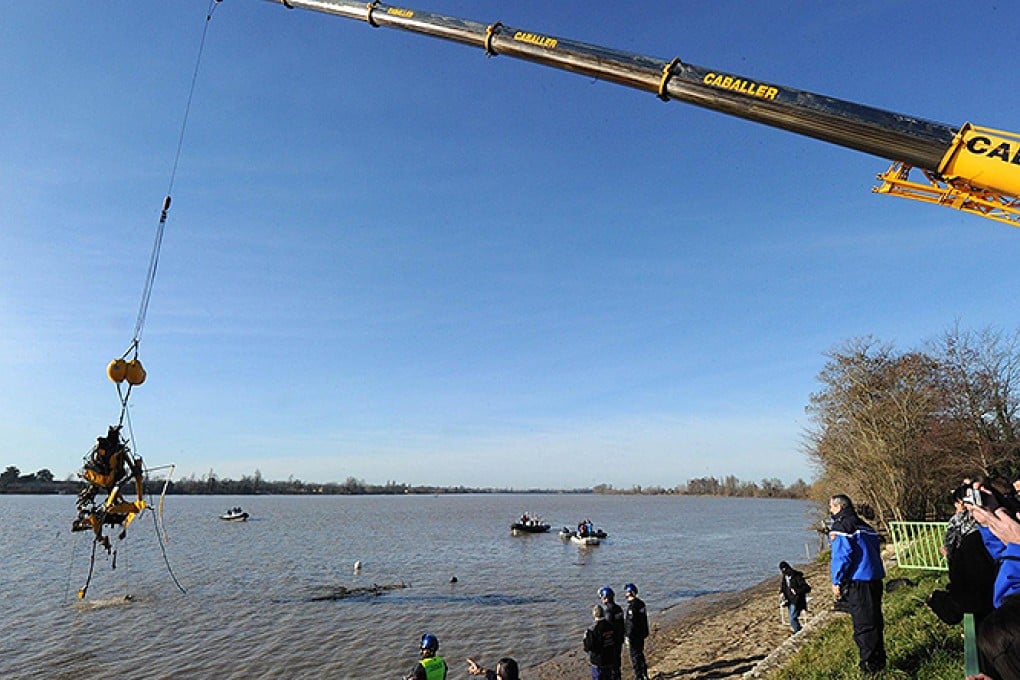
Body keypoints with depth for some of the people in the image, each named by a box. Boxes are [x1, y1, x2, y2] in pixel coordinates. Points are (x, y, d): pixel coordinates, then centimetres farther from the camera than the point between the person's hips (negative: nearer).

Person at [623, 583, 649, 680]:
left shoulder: (631, 606, -25)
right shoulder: (641, 603, 4)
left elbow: (631, 623, -25)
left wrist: (628, 637, -18)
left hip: (634, 635, -9)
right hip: (642, 634, 9)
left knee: (635, 656, 4)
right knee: (640, 654, 22)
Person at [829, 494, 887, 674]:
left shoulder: (840, 526, -9)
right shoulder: (864, 525, 17)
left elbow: (842, 556, -16)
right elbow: (875, 550, 20)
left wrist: (837, 581, -9)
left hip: (858, 581, -9)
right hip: (875, 578, 9)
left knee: (863, 625, -1)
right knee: (875, 621, 17)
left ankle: (870, 664, 4)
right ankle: (879, 659, 27)